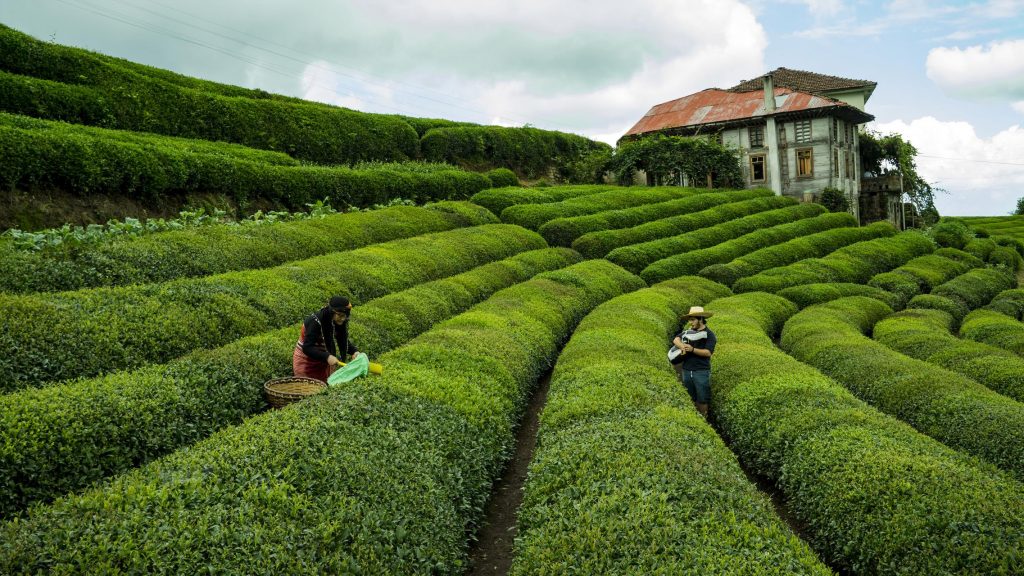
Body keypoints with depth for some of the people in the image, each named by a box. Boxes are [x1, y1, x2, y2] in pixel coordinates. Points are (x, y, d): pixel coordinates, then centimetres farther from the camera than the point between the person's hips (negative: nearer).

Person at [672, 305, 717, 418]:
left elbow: (708, 352, -13)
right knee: (690, 398, 13)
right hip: (686, 371, 5)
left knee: (702, 399, 2)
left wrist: (693, 350, -24)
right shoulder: (688, 331, 10)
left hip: (701, 371, -5)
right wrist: (681, 346, -20)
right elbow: (676, 339, 1)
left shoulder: (709, 334, -5)